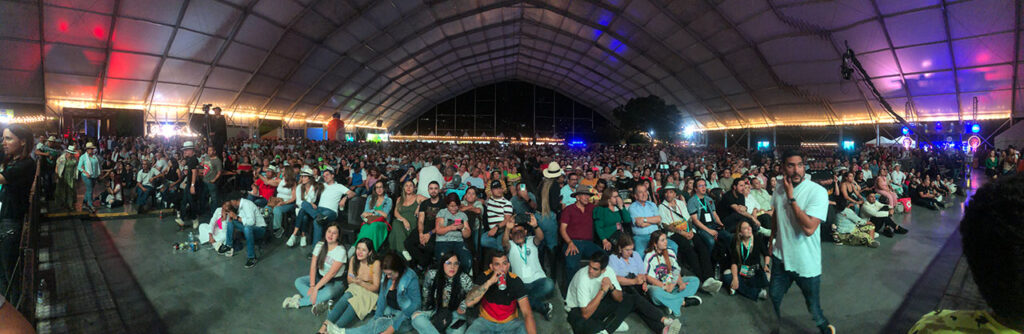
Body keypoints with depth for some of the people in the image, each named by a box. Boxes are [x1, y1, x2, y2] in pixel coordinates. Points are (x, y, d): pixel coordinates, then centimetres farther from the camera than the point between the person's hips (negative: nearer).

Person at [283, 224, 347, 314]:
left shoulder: (340, 250, -19)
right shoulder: (319, 245, -2)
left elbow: (332, 273, -23)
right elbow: (313, 266, -6)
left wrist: (316, 288, -25)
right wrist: (312, 285, -18)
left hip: (335, 282, -6)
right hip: (320, 276, 6)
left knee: (328, 293, -36)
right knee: (298, 282, -12)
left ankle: (298, 302, -20)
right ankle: (319, 301, -25)